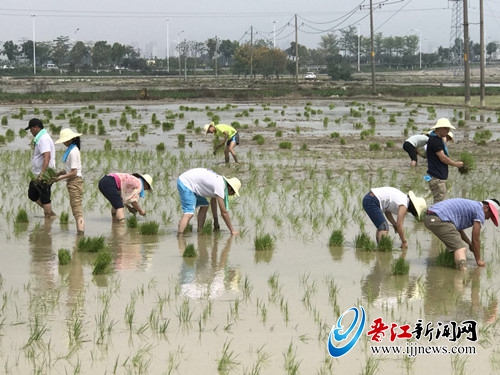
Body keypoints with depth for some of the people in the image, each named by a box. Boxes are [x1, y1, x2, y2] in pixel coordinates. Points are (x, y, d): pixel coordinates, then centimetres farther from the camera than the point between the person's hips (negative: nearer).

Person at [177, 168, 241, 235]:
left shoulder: (221, 181, 11)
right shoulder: (220, 187, -18)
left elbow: (213, 201, 27)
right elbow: (224, 212, -16)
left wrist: (216, 222, 32)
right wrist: (232, 230, -9)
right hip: (185, 184, -10)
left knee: (204, 206, 16)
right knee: (189, 213, -20)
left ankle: (200, 232, 15)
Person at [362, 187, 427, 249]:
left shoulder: (403, 198, 15)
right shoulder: (404, 206, -12)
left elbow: (387, 211, 19)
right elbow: (399, 226, -12)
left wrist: (394, 224, 11)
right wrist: (404, 242, -2)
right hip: (372, 201, -10)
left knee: (381, 226, 20)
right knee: (384, 228, -12)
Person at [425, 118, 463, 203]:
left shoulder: (439, 139, 17)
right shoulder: (434, 140, -15)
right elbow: (443, 158, -17)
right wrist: (456, 164, -6)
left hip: (441, 177, 11)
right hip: (436, 177, -11)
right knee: (440, 202, -12)